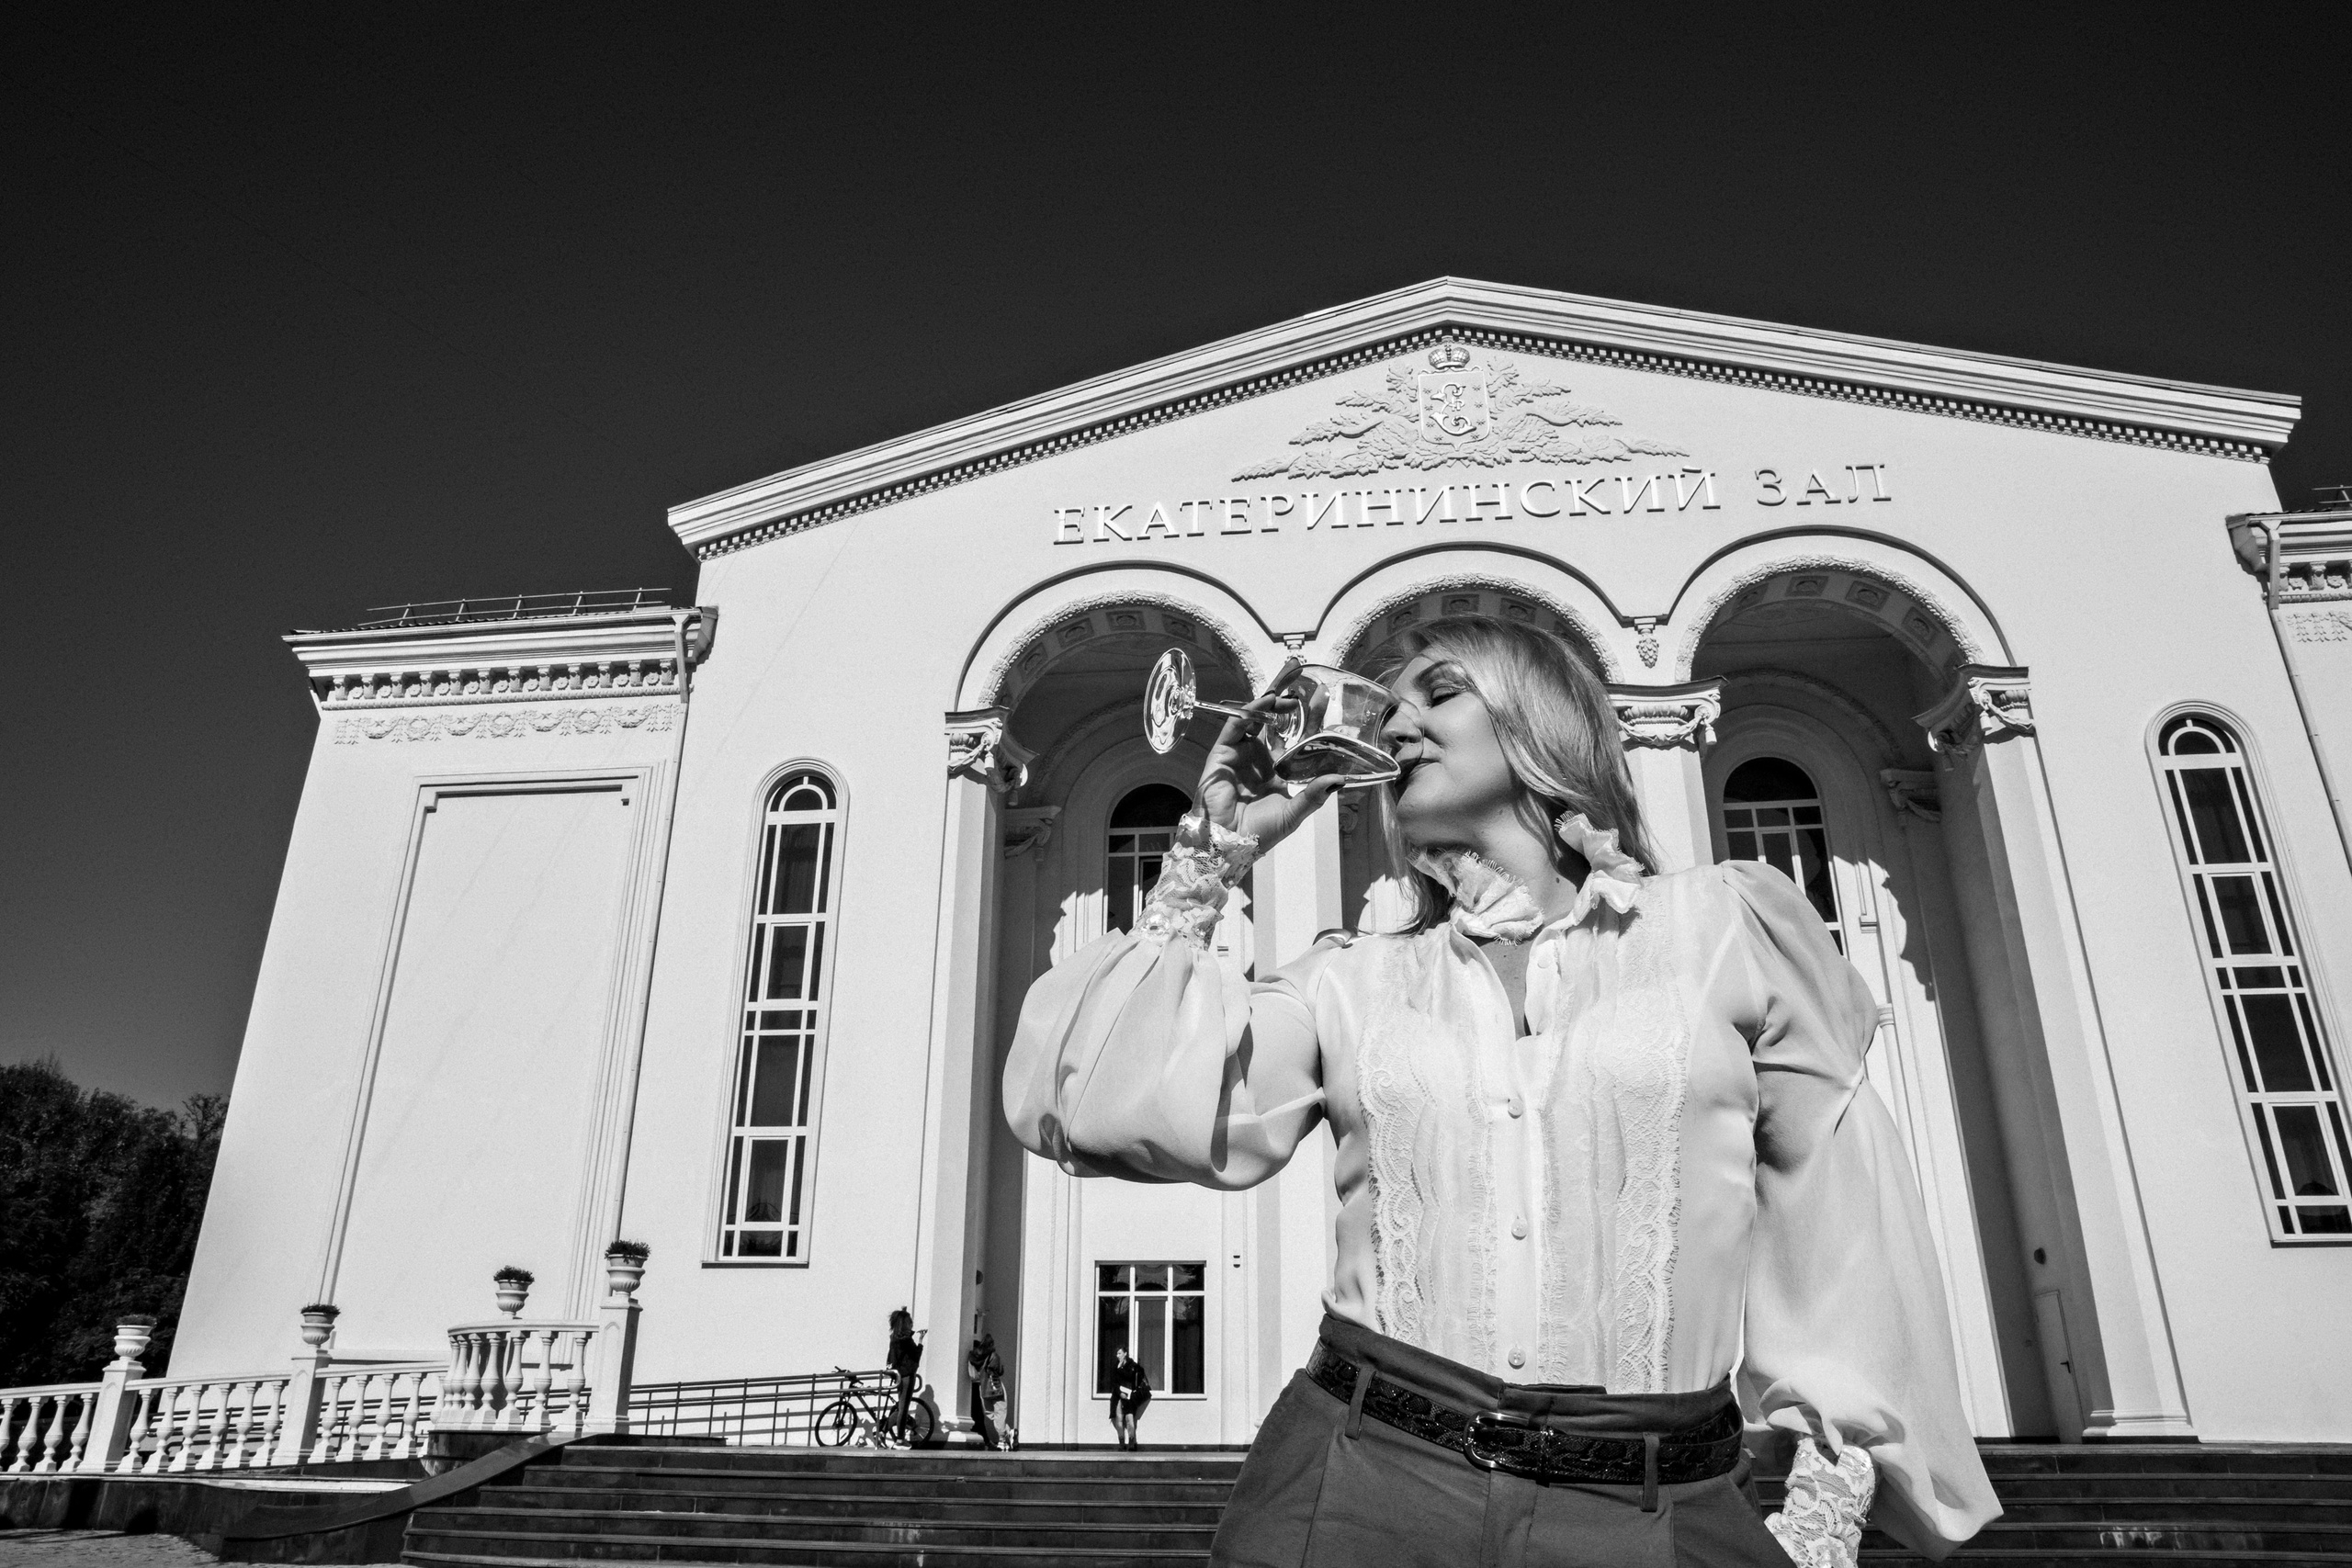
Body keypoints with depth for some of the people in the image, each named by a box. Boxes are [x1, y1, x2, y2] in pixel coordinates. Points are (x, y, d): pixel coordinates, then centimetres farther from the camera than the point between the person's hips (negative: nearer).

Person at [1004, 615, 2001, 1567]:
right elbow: (1087, 1103, -3)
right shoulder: (1350, 982, 6)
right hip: (1359, 1484, 1)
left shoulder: (1729, 925, 3)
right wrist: (1213, 850, 0)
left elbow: (1842, 1241, 5)